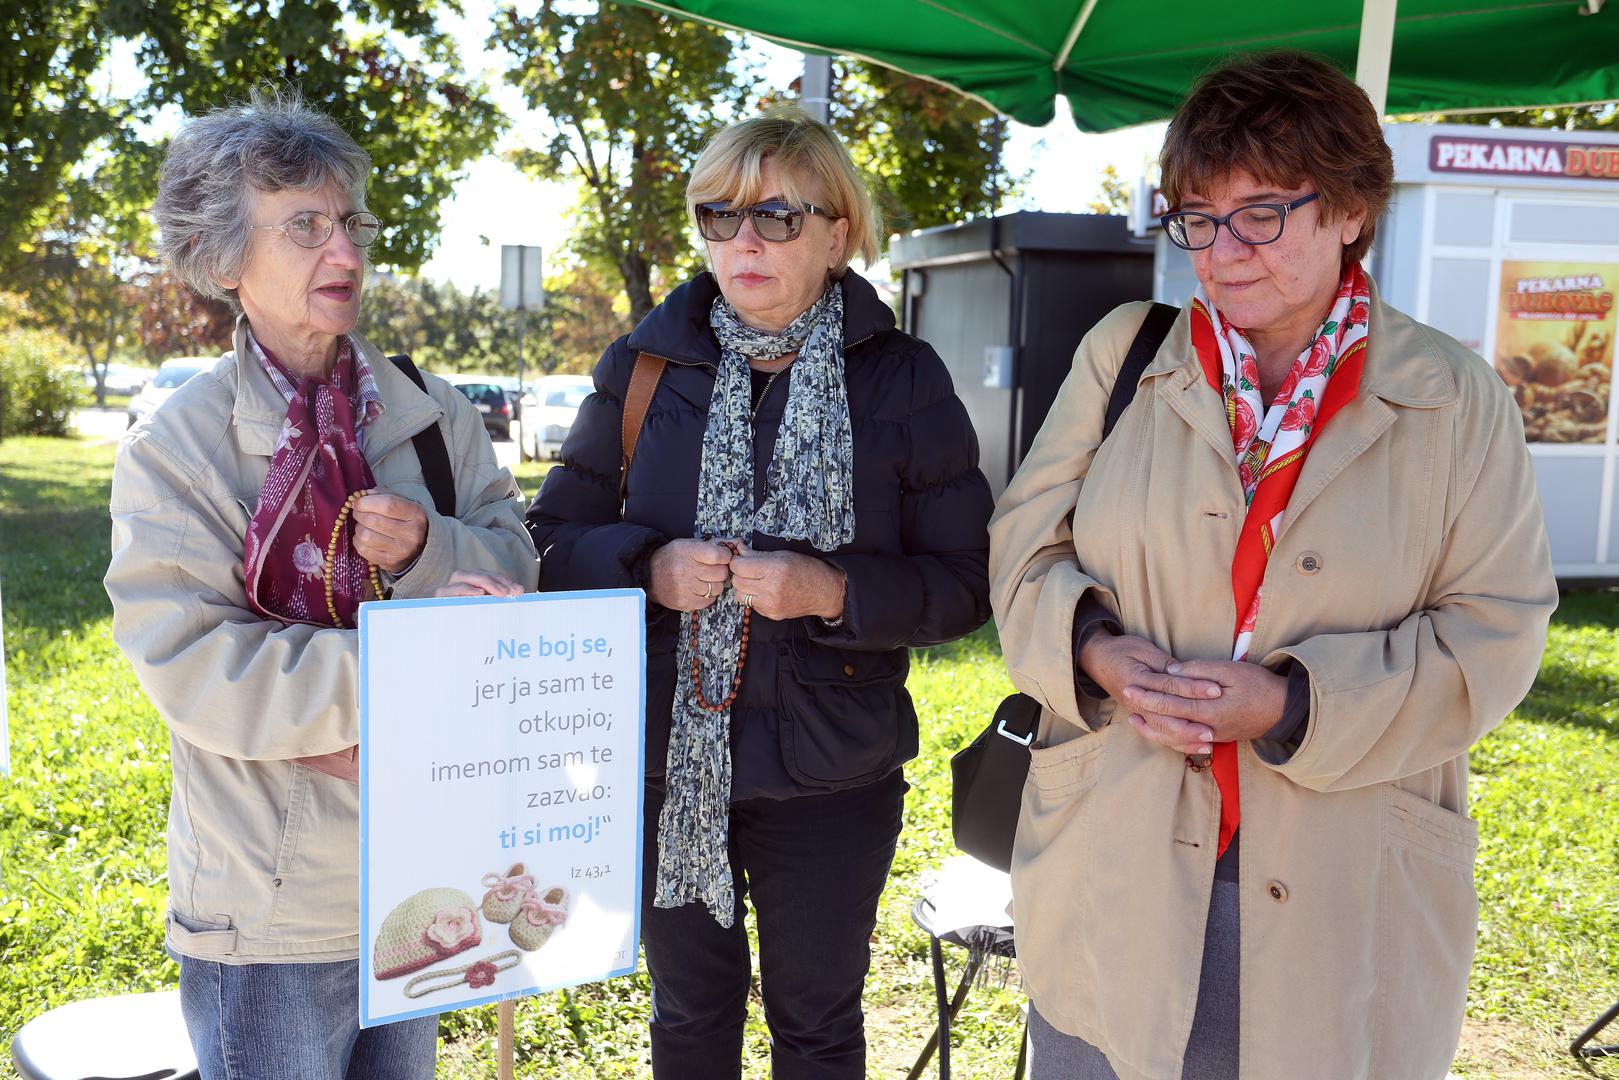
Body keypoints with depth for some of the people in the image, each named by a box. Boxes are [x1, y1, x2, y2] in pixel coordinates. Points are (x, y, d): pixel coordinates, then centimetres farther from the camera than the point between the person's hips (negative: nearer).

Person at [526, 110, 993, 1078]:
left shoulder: (903, 381, -5)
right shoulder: (647, 365, 0)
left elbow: (967, 582, -6)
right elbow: (554, 541, 3)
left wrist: (836, 591, -22)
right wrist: (650, 569, -17)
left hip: (830, 776, -1)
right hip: (664, 759, 2)